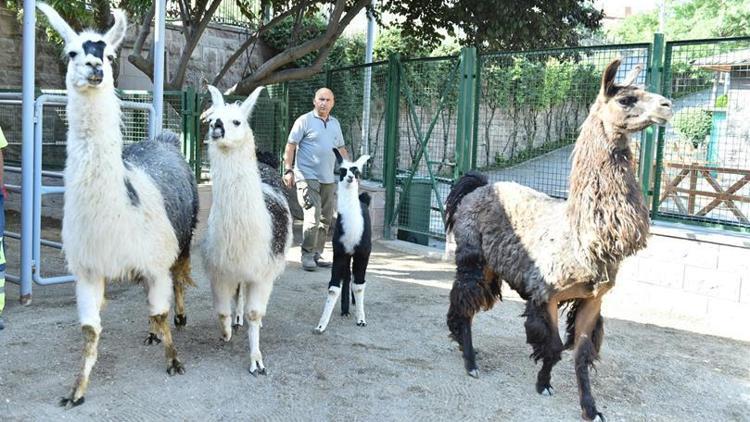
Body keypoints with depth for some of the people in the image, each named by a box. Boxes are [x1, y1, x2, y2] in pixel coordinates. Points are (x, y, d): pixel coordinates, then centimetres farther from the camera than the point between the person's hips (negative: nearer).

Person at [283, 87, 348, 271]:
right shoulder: (304, 121, -2)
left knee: (325, 219, 8)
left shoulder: (335, 123, 16)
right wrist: (288, 170, -11)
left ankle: (317, 254, 18)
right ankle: (307, 256, -4)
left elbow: (341, 148, 24)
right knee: (313, 216, -14)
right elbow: (290, 146, -4)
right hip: (307, 177, -6)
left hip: (328, 179, 7)